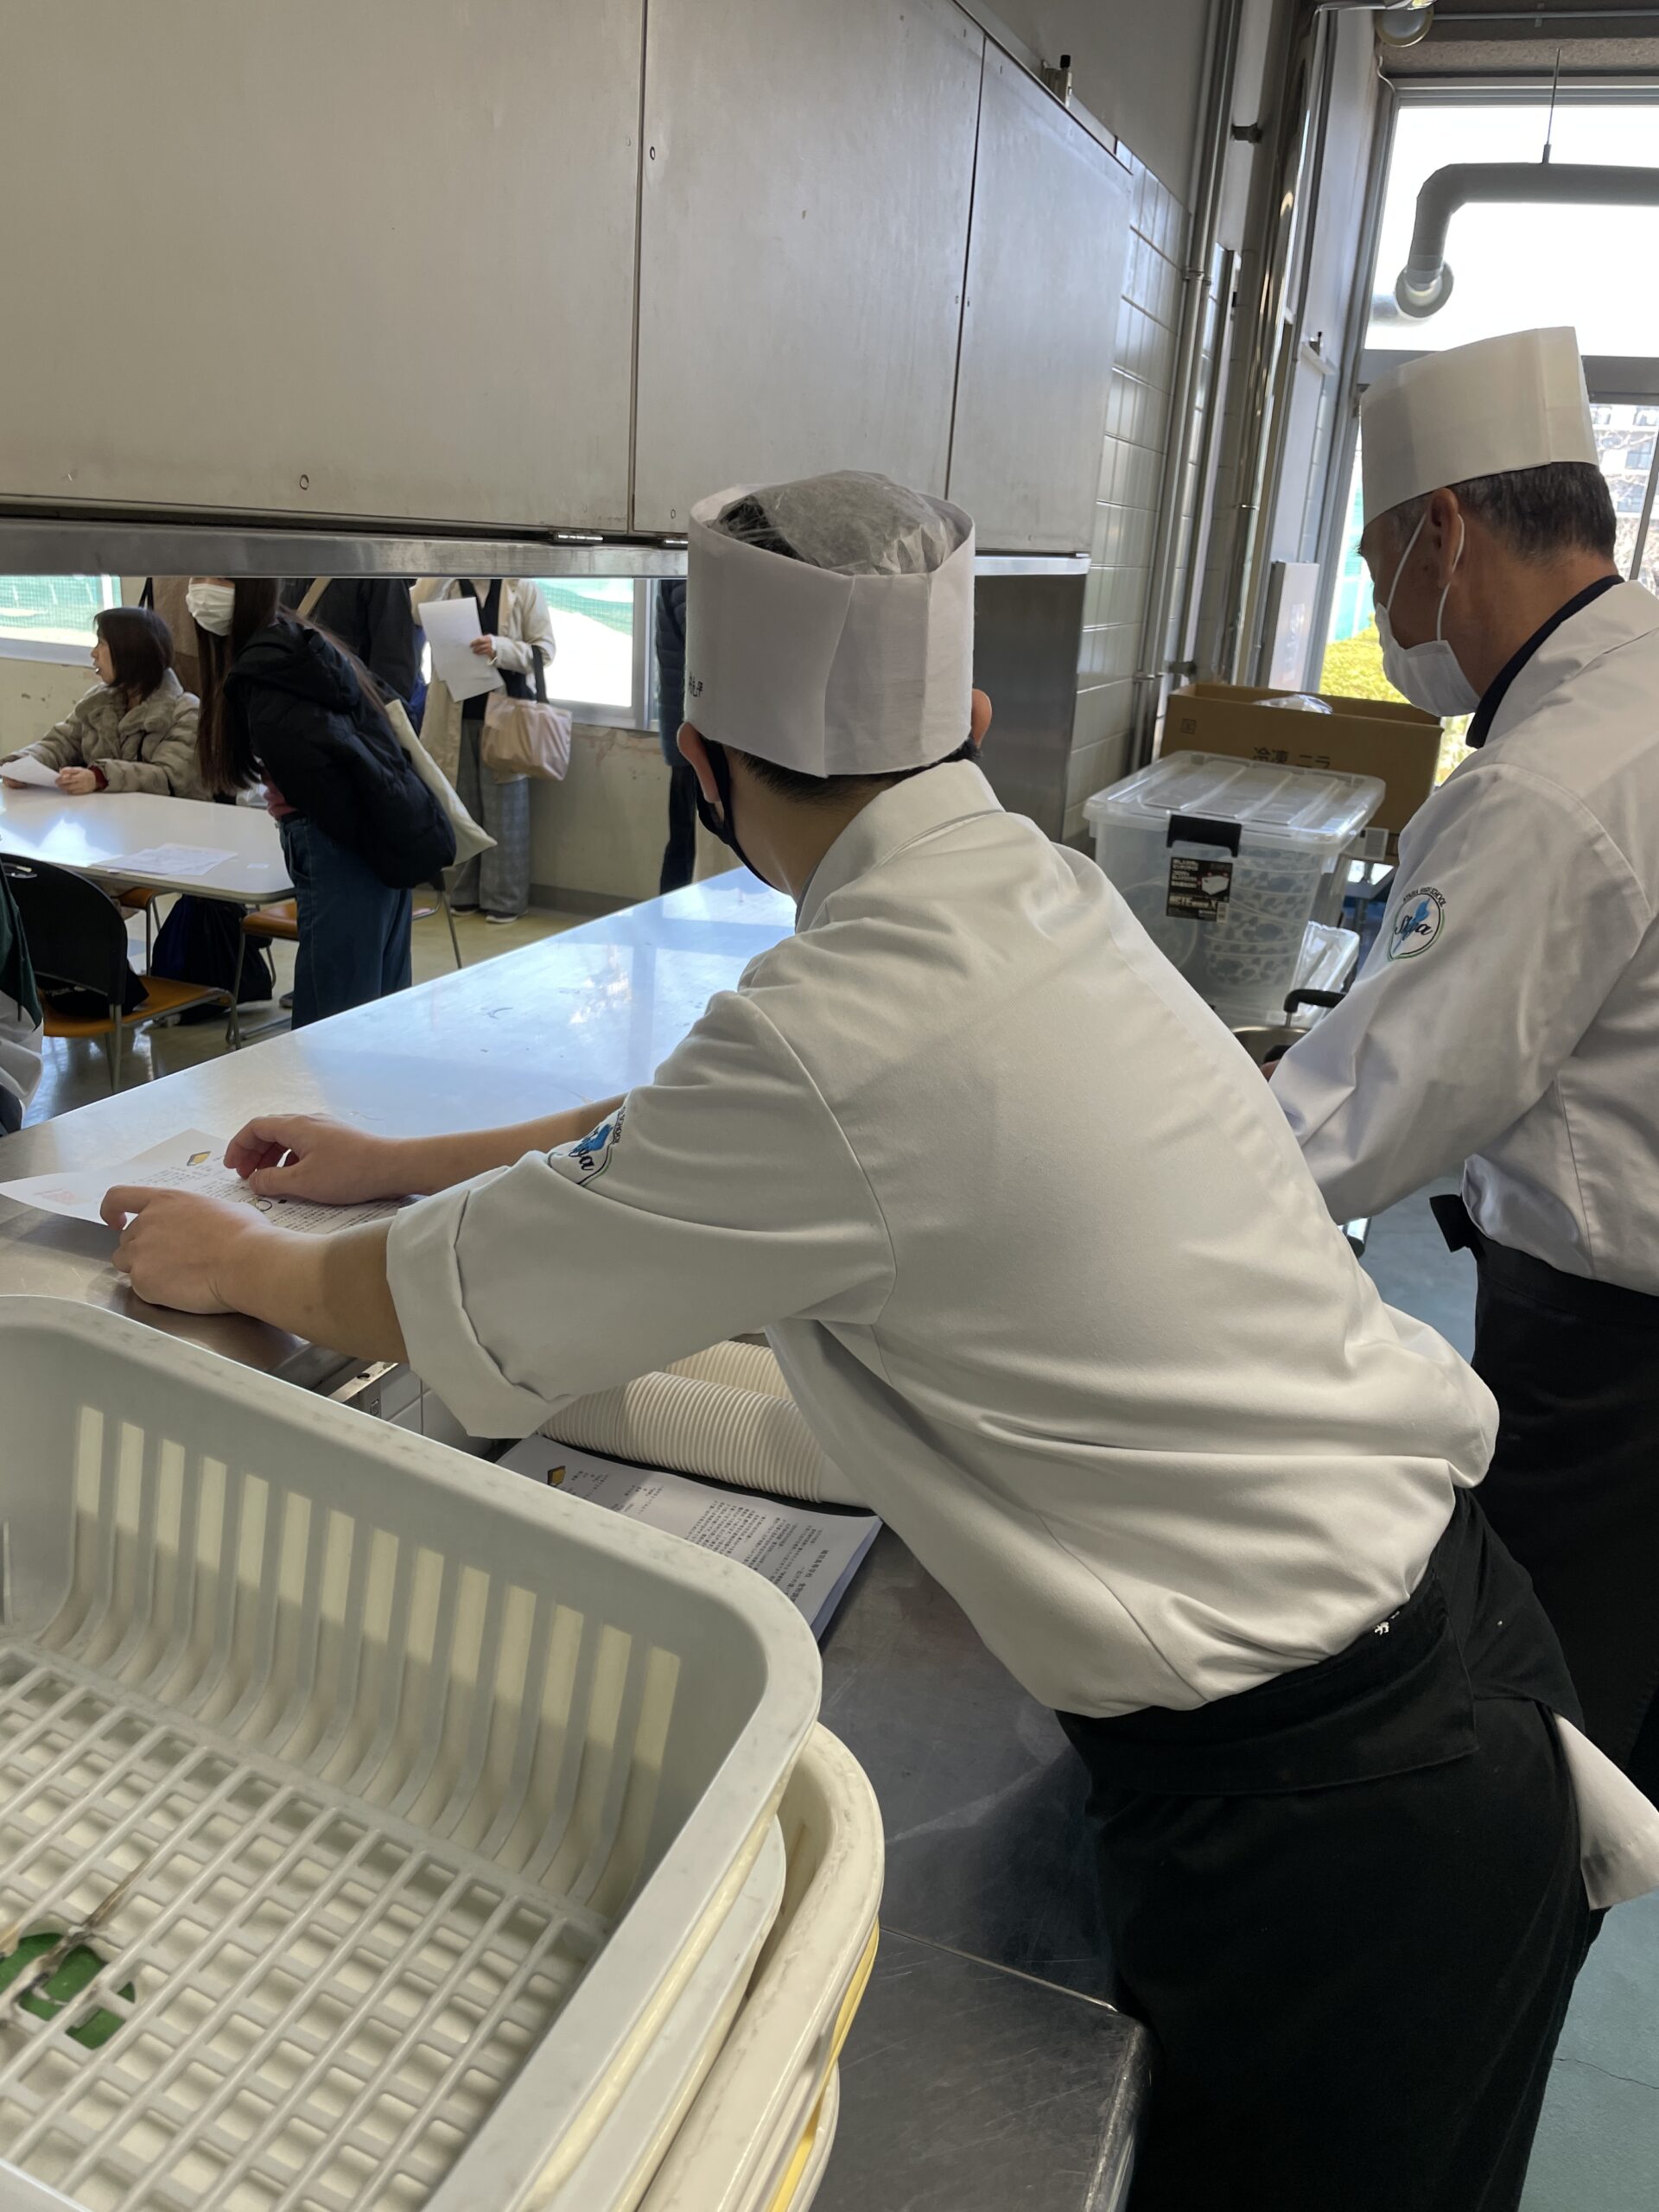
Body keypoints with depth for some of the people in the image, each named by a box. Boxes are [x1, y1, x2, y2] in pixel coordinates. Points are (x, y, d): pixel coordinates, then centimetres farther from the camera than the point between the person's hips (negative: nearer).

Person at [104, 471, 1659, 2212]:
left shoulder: (858, 1025, -27)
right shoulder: (1033, 886, 0)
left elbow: (459, 1306, -12)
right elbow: (691, 1140, 12)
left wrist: (241, 1265, 8)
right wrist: (386, 1165, 19)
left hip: (1316, 1811, -8)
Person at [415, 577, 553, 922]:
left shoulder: (522, 588, 0)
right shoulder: (449, 587, 8)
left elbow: (545, 649, -5)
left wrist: (501, 648, -20)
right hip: (456, 712, 3)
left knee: (504, 808, 2)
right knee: (461, 806, 10)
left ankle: (504, 898, 8)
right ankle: (464, 893, 19)